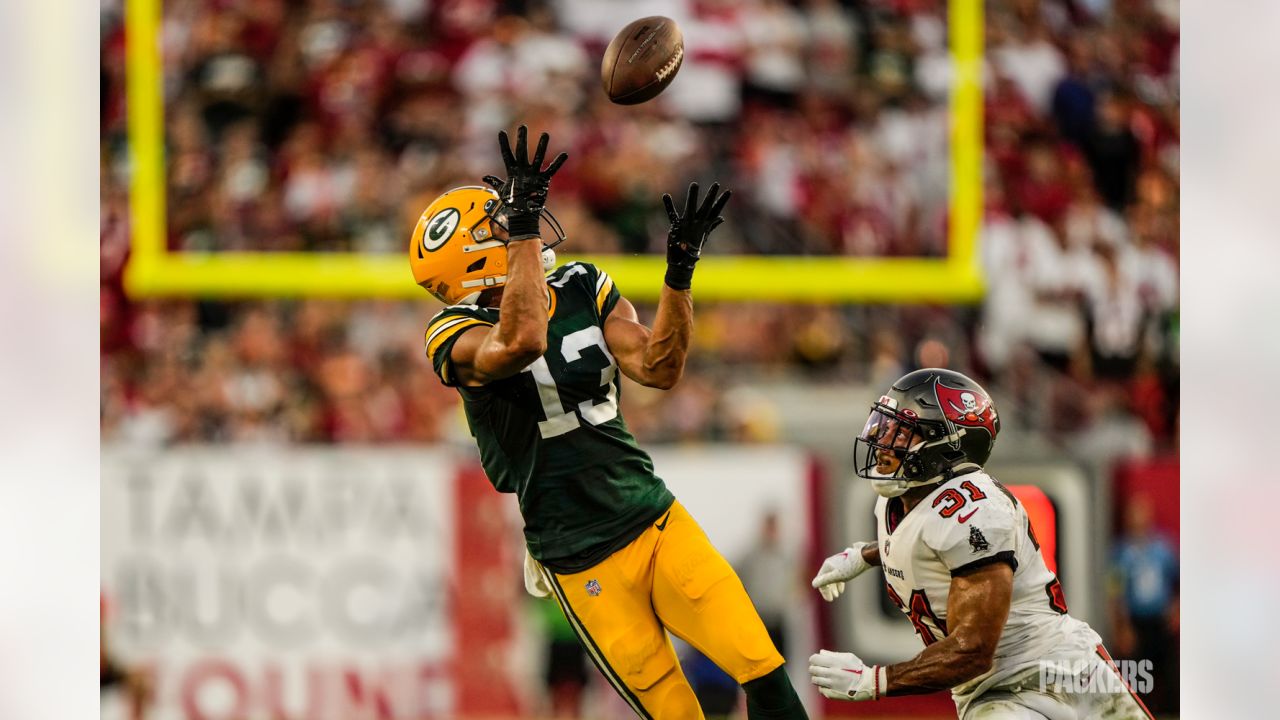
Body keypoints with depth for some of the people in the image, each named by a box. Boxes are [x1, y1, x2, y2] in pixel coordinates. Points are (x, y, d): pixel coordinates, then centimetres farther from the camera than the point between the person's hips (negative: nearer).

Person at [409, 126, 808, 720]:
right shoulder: (457, 337, -13)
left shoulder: (582, 289, 5)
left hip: (656, 518, 5)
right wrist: (523, 227, -33)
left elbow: (656, 368, -4)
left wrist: (680, 269, -13)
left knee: (763, 672, -6)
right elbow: (522, 341, -36)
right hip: (585, 560, -5)